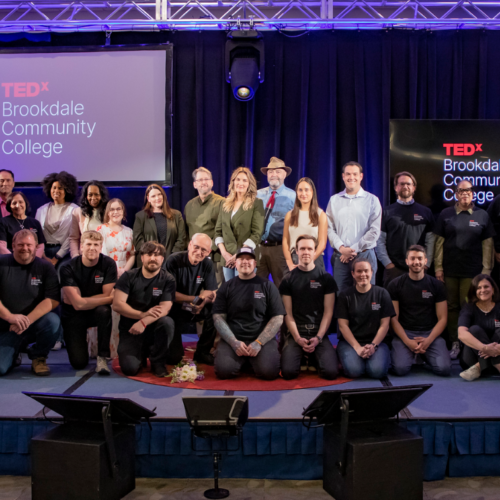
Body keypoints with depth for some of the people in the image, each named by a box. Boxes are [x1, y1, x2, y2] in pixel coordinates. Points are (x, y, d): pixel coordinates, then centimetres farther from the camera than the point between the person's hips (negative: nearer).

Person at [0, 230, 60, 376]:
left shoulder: (45, 267, -1)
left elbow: (53, 299, -12)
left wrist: (27, 320, -24)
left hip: (35, 323, 0)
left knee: (53, 321, -33)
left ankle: (38, 357, -3)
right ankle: (15, 351, 19)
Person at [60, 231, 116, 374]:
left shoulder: (108, 264, -14)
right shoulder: (68, 268, -18)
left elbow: (107, 296, -16)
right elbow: (77, 304, -24)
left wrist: (82, 301, -19)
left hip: (96, 312, 1)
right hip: (73, 315, 0)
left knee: (104, 310, -36)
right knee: (79, 363, -10)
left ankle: (102, 357, -21)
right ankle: (79, 342, 27)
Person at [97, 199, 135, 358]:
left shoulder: (128, 231, 13)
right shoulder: (101, 229, 0)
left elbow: (132, 255, 12)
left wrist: (124, 270, -6)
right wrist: (113, 271, -13)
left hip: (123, 277, 4)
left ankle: (121, 348, 10)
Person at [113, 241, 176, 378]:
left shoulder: (168, 279, -2)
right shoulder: (129, 277, 0)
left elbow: (164, 308, -14)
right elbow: (117, 305, -10)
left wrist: (144, 322, -30)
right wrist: (143, 314, -21)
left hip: (153, 328, 1)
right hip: (130, 330, 0)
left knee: (167, 322, -33)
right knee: (130, 368, -22)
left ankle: (158, 363, -9)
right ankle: (142, 354, 17)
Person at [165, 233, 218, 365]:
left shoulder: (207, 264, -5)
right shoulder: (174, 261, -17)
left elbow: (212, 294, -8)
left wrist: (202, 302, -31)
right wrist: (196, 298, -23)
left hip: (194, 310, 4)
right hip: (174, 311, -4)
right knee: (173, 358, -13)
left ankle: (202, 352, -8)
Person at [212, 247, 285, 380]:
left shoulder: (267, 286, 7)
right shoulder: (227, 287, 11)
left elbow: (278, 318, 1)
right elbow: (218, 317, 4)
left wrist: (259, 342, -11)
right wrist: (234, 342, -11)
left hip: (262, 339, -1)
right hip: (232, 339, 1)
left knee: (269, 371, -27)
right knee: (224, 370, -26)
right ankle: (243, 360, 8)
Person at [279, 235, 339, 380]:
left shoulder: (326, 278, 6)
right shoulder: (288, 279, 6)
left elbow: (328, 312, 3)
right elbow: (288, 313, 2)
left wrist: (318, 338, -10)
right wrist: (298, 338, -11)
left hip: (319, 334, 0)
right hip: (295, 334, 0)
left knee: (331, 372, -21)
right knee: (288, 372, -22)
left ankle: (314, 359, 14)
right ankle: (303, 357, 14)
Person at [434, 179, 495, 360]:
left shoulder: (482, 215, 5)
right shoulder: (446, 214, 6)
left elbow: (487, 244, 5)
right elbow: (439, 241, 4)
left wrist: (486, 269, 0)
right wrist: (438, 267, 0)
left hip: (473, 271, -1)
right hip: (449, 270, 1)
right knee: (451, 307, 5)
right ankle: (454, 343, 13)